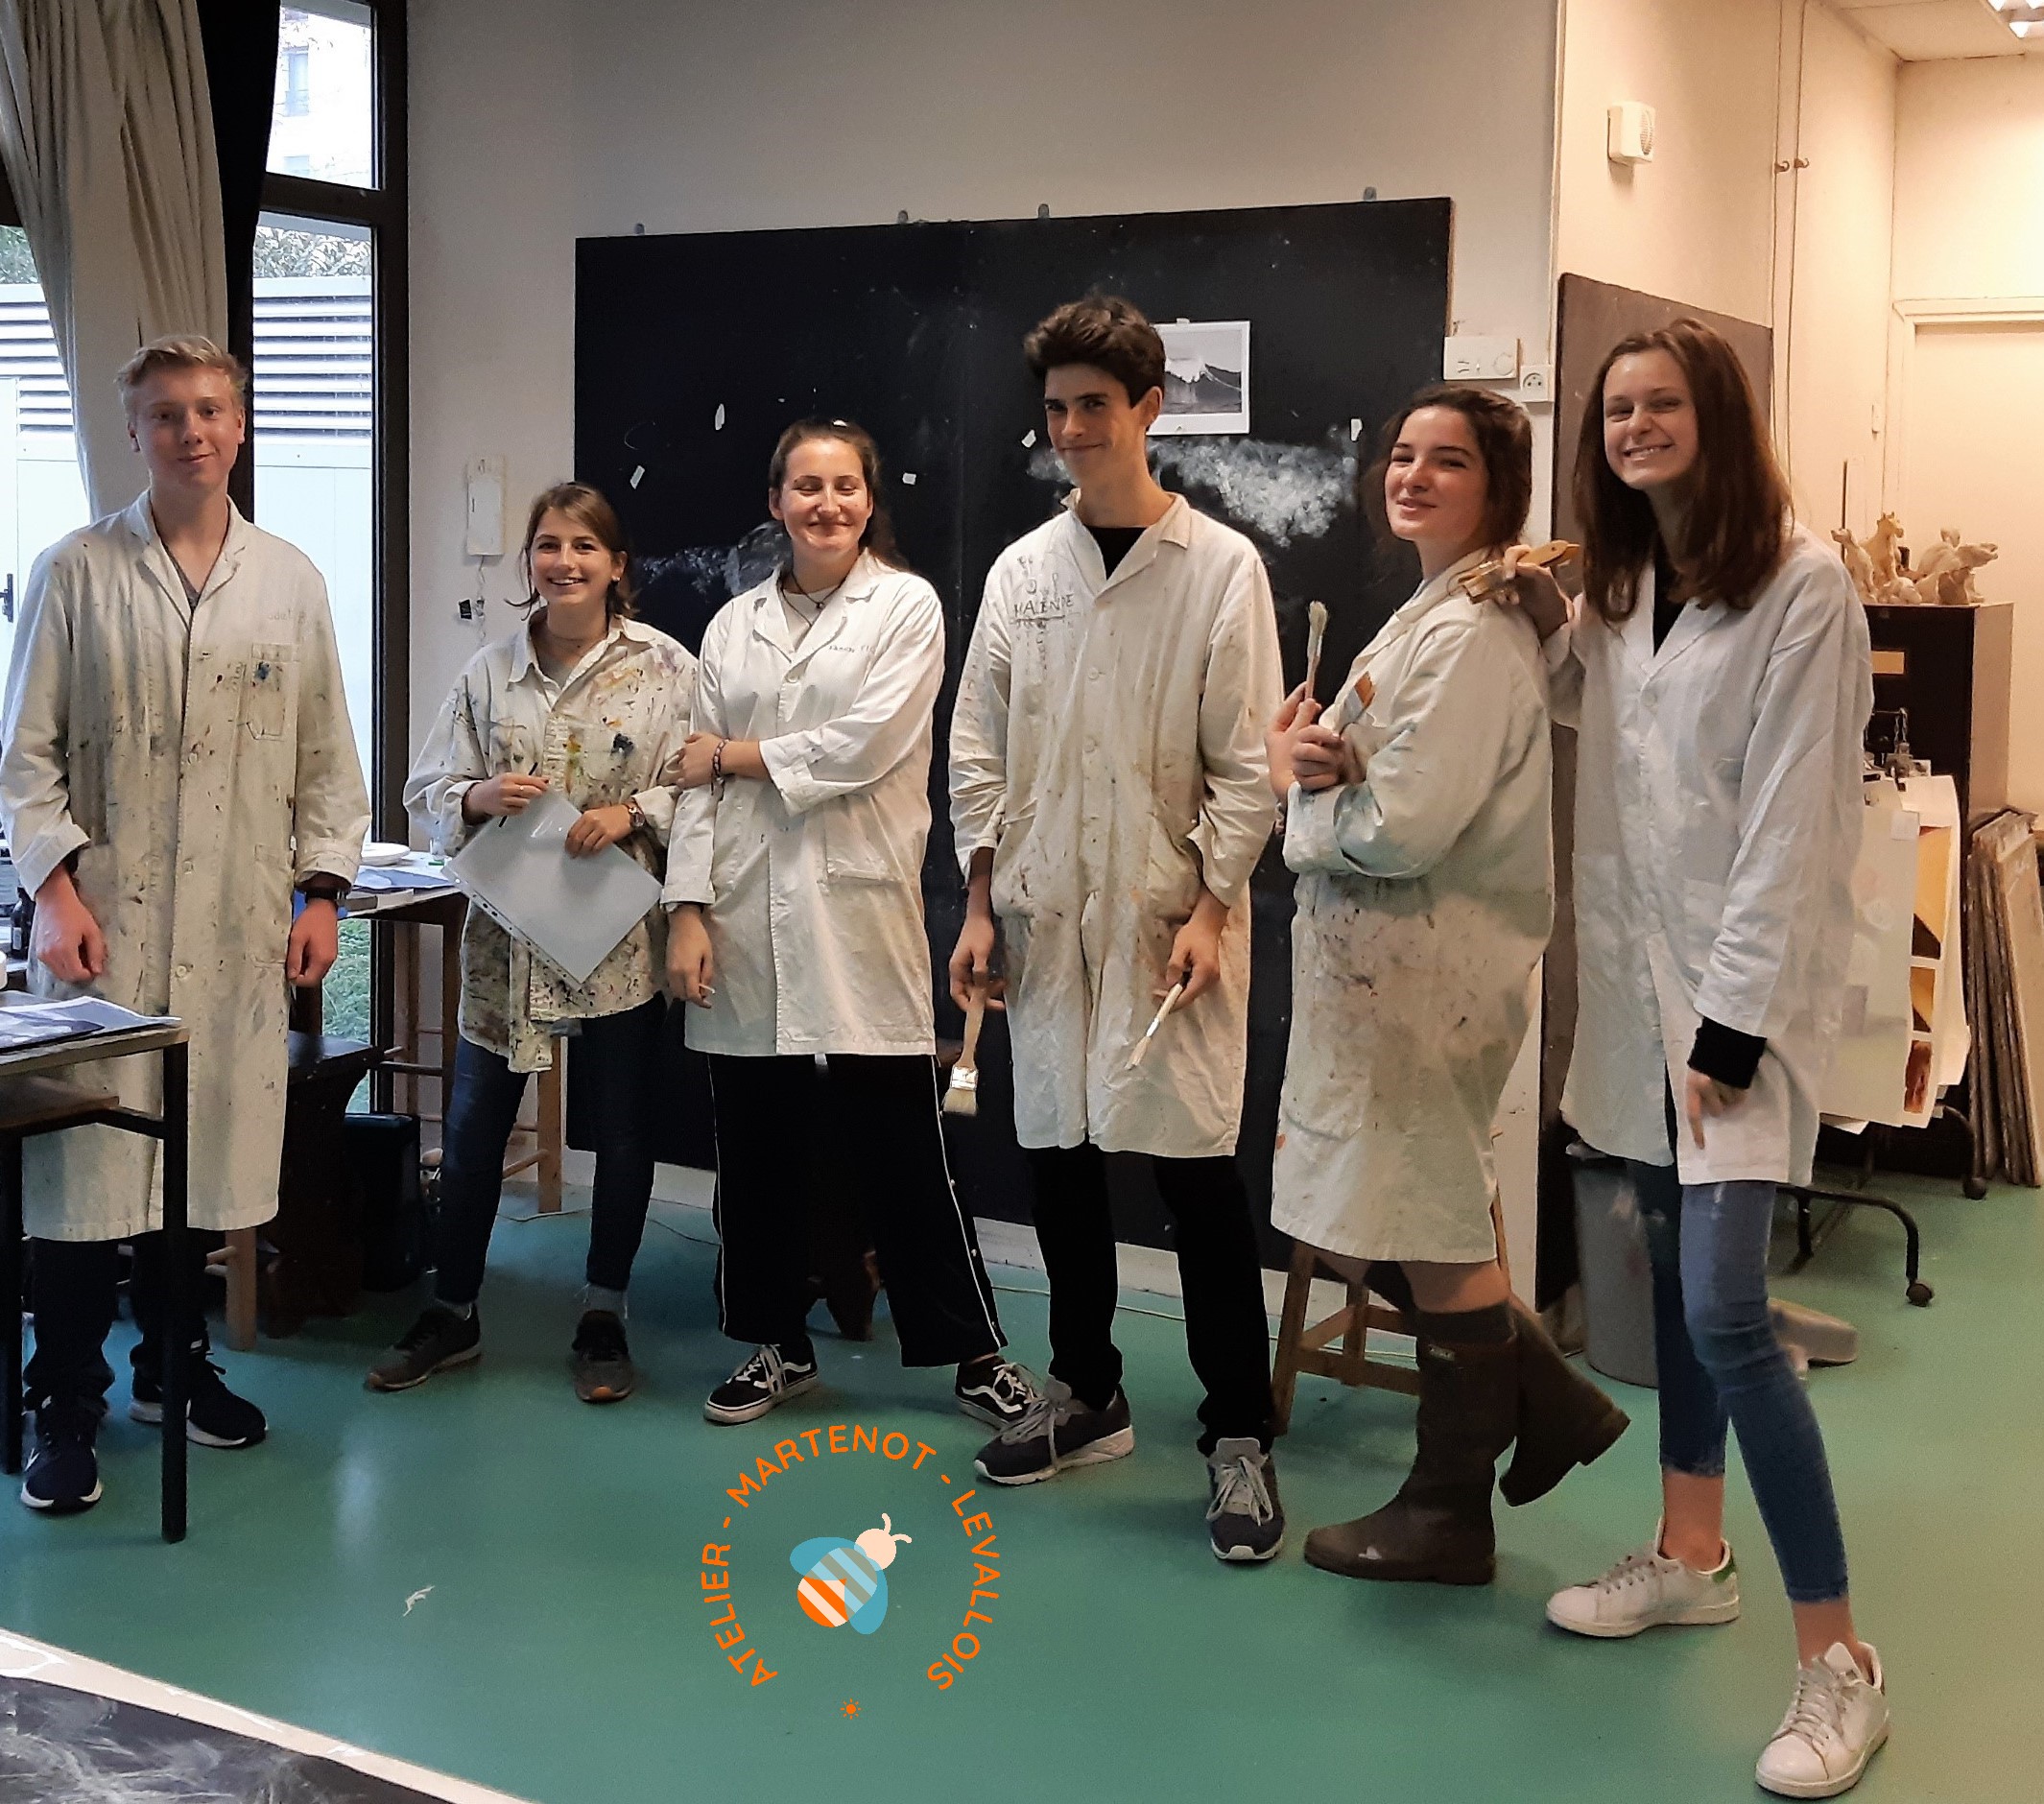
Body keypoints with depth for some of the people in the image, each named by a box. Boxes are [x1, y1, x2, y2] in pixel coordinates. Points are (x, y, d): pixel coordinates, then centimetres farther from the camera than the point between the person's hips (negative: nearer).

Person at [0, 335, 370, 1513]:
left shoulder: (291, 581, 8)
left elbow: (325, 756, 11)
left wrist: (322, 893, 5)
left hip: (237, 926, 3)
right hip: (103, 920, -2)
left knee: (209, 1152, 9)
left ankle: (176, 1361, 28)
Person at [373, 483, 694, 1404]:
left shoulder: (666, 668, -4)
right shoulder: (488, 671, 4)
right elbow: (426, 790, 7)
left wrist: (634, 812, -20)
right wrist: (477, 796, -14)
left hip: (619, 934, -2)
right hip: (507, 931, 2)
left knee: (623, 1128, 8)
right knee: (472, 1124, 9)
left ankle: (603, 1320, 24)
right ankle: (451, 1312, 25)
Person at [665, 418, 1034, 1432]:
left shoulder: (907, 605, 1)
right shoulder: (735, 624, 12)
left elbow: (863, 747, -12)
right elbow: (697, 783, 7)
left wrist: (734, 757, -2)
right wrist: (689, 910, -3)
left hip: (856, 911, -4)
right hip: (747, 917, 4)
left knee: (899, 1149, 0)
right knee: (756, 1148, 9)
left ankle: (975, 1352, 13)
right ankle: (777, 1347, 25)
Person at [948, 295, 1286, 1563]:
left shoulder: (1221, 567, -2)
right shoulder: (1023, 570, 10)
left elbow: (1246, 759, -4)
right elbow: (980, 752, 12)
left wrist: (1211, 909, -12)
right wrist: (981, 907, 7)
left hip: (1170, 912, -4)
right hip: (1047, 914, 4)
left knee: (1199, 1166, -6)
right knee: (1059, 1156, 11)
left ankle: (1240, 1436, 5)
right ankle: (1088, 1396, 27)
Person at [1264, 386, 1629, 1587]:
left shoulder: (1471, 635, -18)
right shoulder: (1433, 616, 15)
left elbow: (1404, 827, -24)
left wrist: (1304, 781, -6)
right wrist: (1321, 764, -5)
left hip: (1430, 971, -10)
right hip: (1385, 962, 10)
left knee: (1432, 1240, 3)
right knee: (1392, 1229, 18)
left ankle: (1450, 1513, 18)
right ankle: (1547, 1402, 31)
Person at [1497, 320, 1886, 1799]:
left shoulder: (1802, 587, -12)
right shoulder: (1623, 586, 11)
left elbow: (1791, 820, -16)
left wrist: (1735, 1022, -18)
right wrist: (1544, 619, 7)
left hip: (1746, 984, -7)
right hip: (1641, 974, 7)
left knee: (1723, 1311, -14)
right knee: (1673, 1279, 15)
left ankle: (1838, 1657, -4)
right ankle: (1692, 1556, 30)